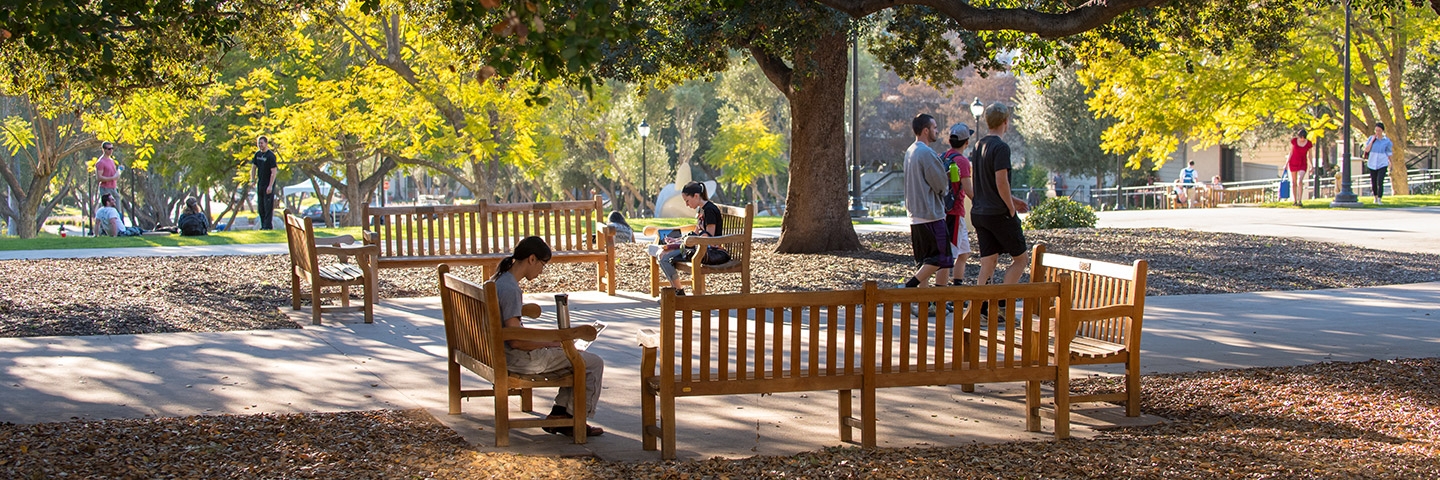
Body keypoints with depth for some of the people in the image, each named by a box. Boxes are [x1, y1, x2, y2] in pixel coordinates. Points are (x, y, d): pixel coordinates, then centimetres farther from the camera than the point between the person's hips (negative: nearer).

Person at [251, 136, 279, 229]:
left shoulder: (270, 155, -13)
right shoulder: (258, 154, 8)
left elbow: (274, 172, -17)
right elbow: (253, 167, 19)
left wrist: (270, 186, -21)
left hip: (268, 185, -8)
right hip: (260, 184, 8)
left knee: (268, 206, -7)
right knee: (260, 207, 10)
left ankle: (268, 226, -6)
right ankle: (263, 225, 16)